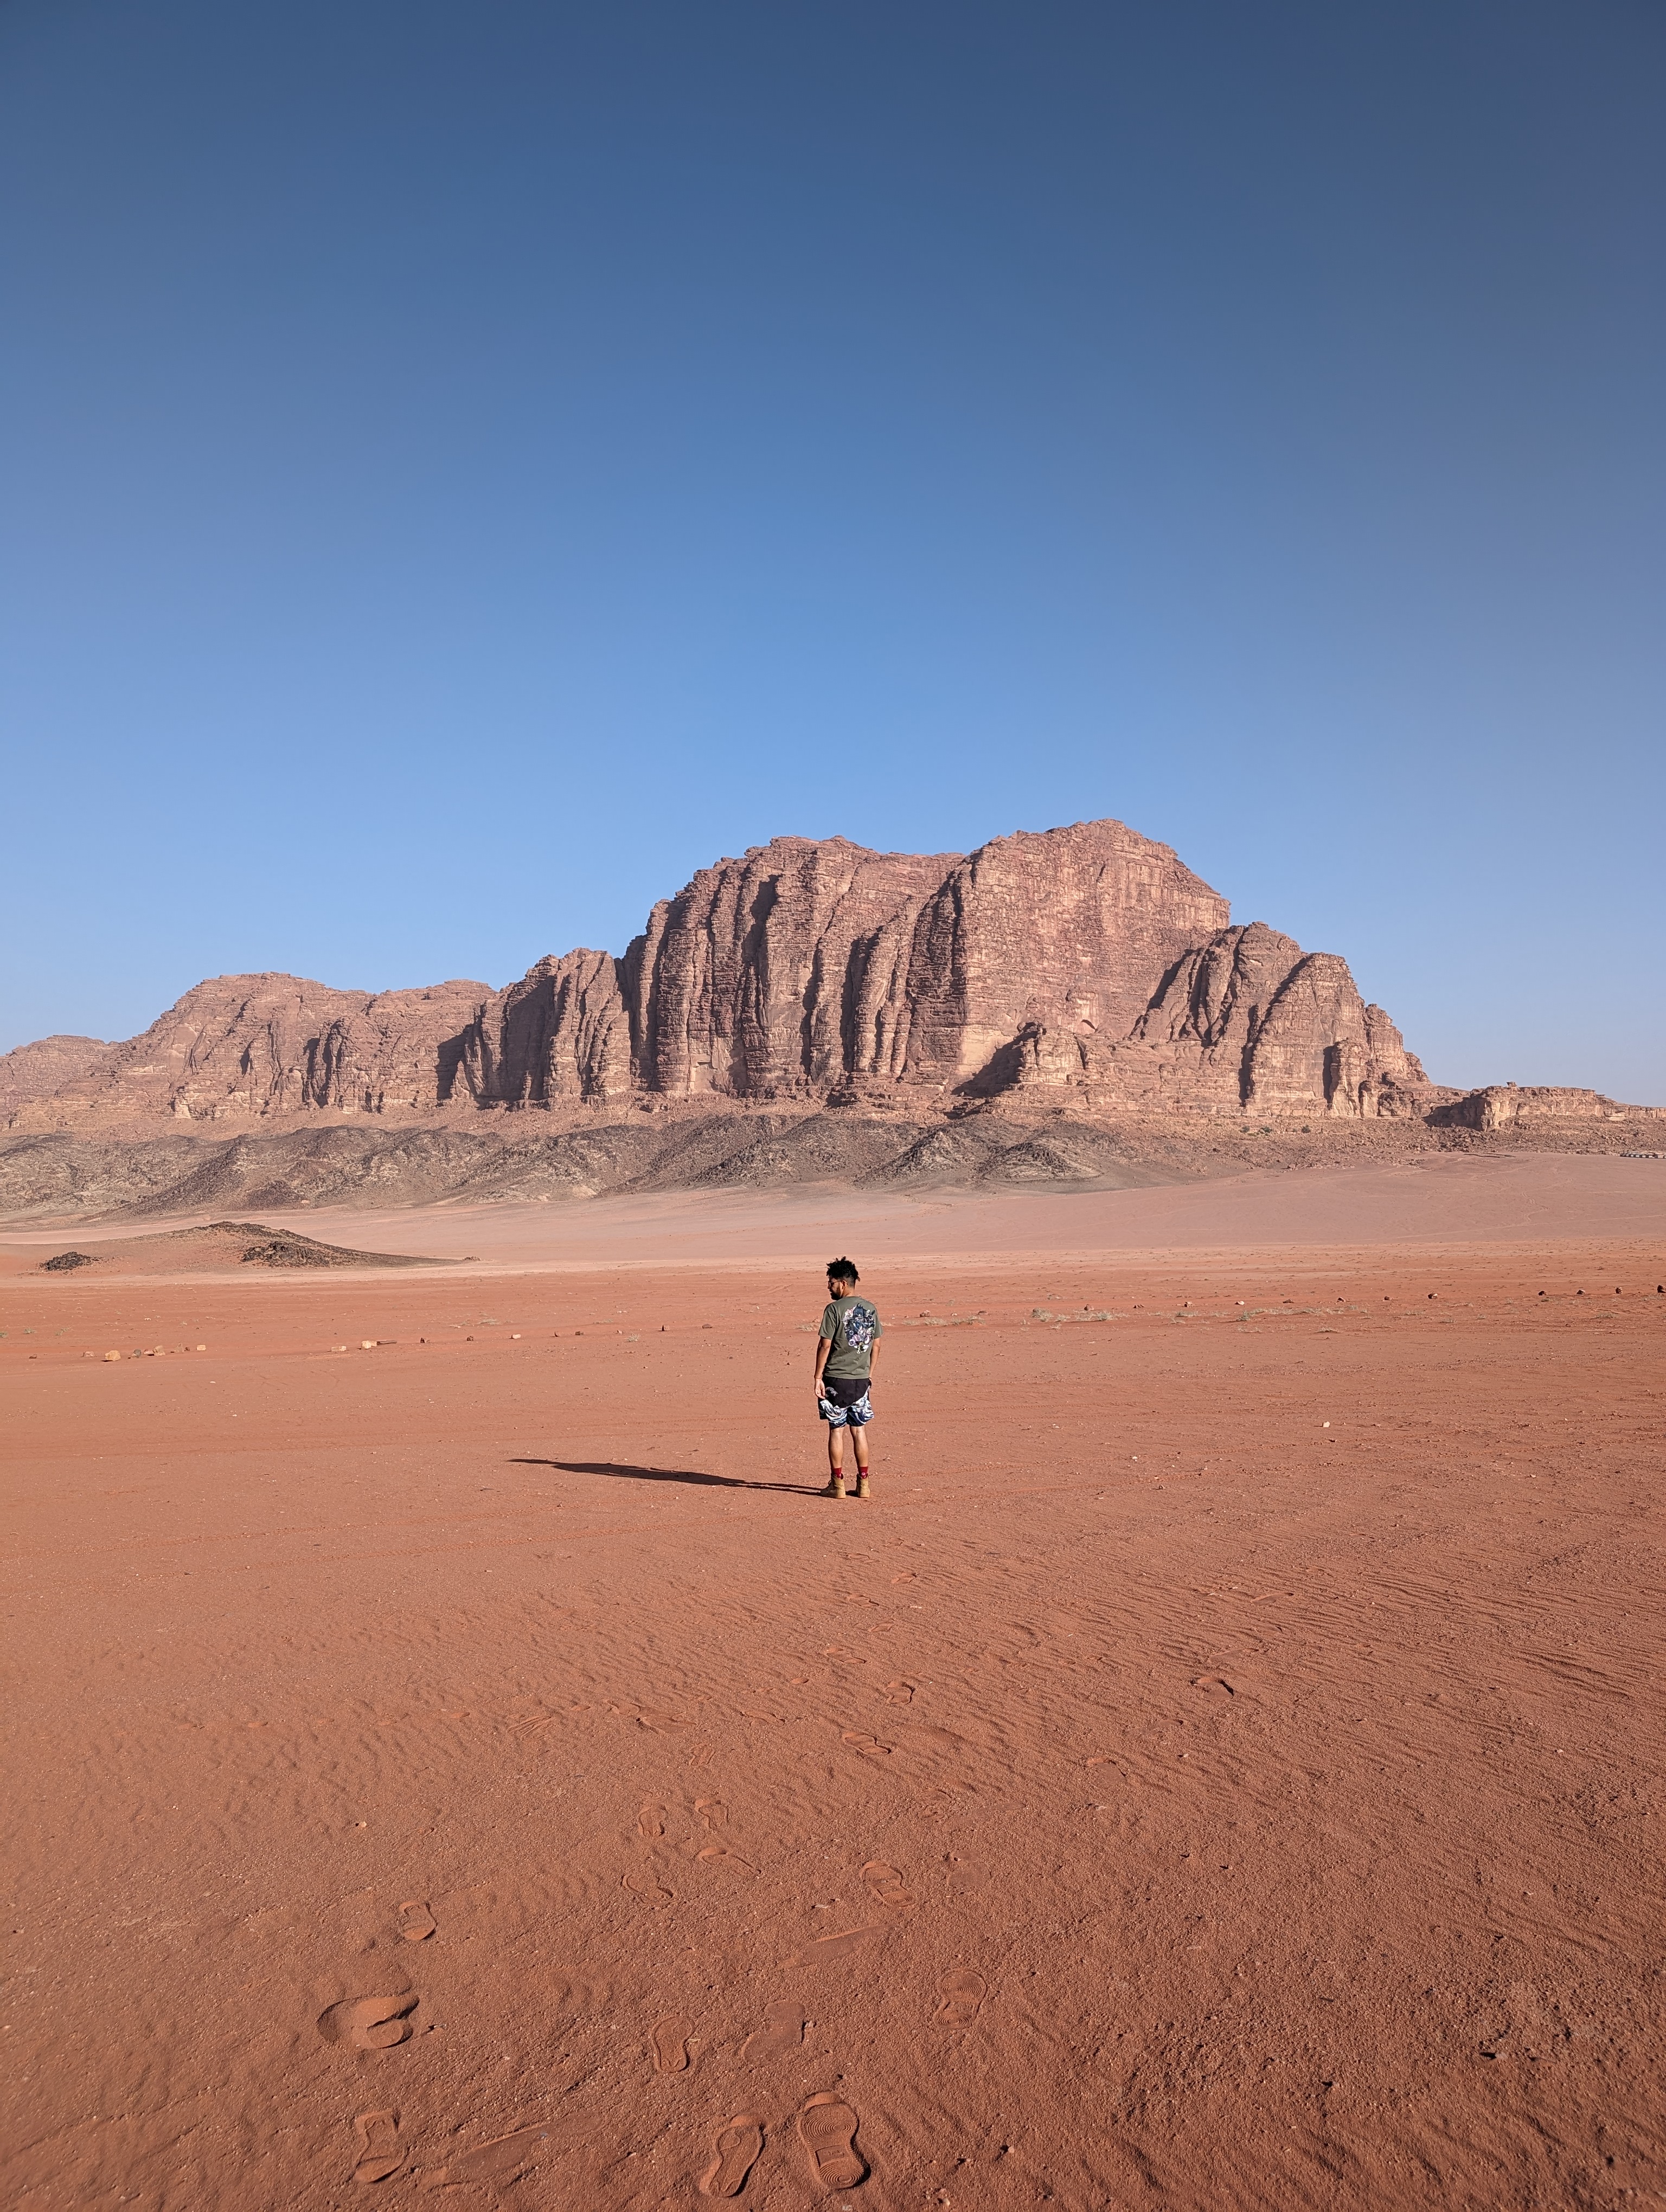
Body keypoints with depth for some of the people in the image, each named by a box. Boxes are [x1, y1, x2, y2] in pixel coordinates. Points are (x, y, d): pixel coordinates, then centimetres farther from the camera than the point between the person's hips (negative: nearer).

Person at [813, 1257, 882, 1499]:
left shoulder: (835, 1309, -12)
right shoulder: (871, 1309, 6)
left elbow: (825, 1345, -12)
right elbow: (876, 1345, 11)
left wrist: (818, 1376, -6)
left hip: (836, 1379, -5)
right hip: (861, 1379, 5)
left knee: (836, 1430, 3)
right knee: (860, 1430, 11)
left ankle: (837, 1485, 8)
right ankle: (863, 1484, 14)